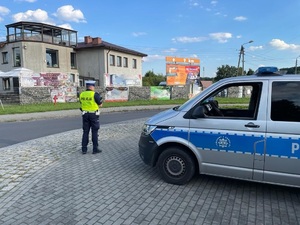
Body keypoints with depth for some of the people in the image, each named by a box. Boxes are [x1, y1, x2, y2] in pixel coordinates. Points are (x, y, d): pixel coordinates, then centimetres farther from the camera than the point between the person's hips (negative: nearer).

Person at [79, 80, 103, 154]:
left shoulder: (81, 94, 5)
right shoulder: (95, 94, -13)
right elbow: (100, 105, -6)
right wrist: (99, 98, 12)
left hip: (85, 114, 5)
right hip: (94, 115, -5)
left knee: (85, 132, 10)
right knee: (94, 132, 3)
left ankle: (84, 149, 11)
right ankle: (95, 149, 6)